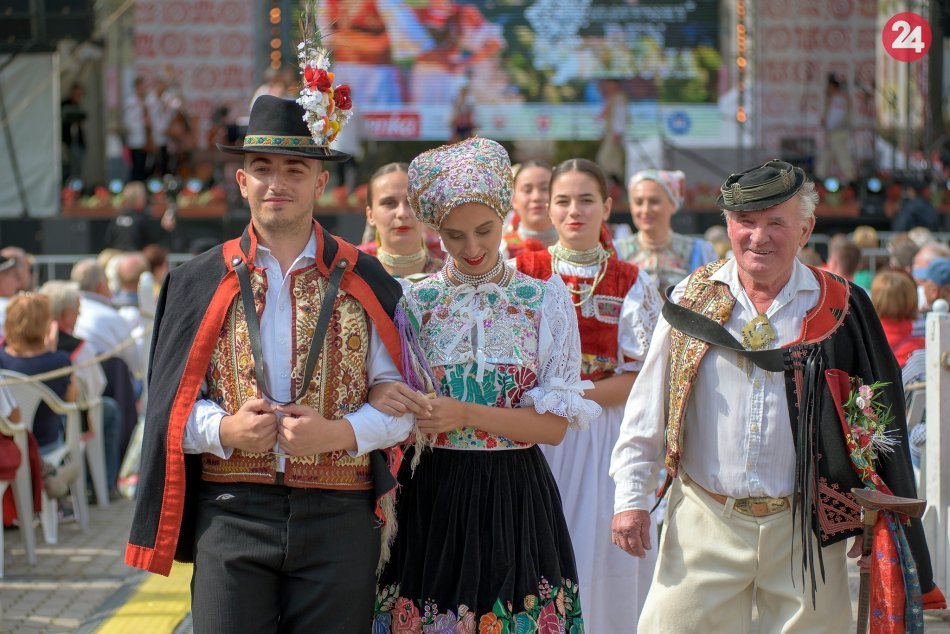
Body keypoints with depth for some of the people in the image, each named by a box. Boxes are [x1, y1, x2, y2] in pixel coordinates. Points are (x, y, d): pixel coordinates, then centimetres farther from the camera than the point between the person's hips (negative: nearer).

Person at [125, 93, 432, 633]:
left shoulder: (365, 282, 6)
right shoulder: (201, 283, 7)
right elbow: (174, 401, 6)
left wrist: (339, 434, -14)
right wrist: (224, 430, -13)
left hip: (339, 514, 0)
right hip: (231, 512, 0)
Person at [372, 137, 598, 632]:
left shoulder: (546, 300, 3)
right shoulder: (414, 302, 5)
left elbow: (555, 425, -3)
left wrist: (468, 414, -16)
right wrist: (384, 401, -18)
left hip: (515, 495, 0)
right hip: (432, 494, 0)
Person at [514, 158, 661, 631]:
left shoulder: (634, 285, 6)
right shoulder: (522, 273, 6)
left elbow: (641, 379, -2)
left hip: (606, 440, 0)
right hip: (535, 439, 0)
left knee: (602, 567, 1)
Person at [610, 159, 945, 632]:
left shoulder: (840, 308, 0)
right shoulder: (692, 299, 3)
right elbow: (647, 408, 8)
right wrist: (631, 498, 4)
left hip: (805, 527, -1)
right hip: (705, 523, 1)